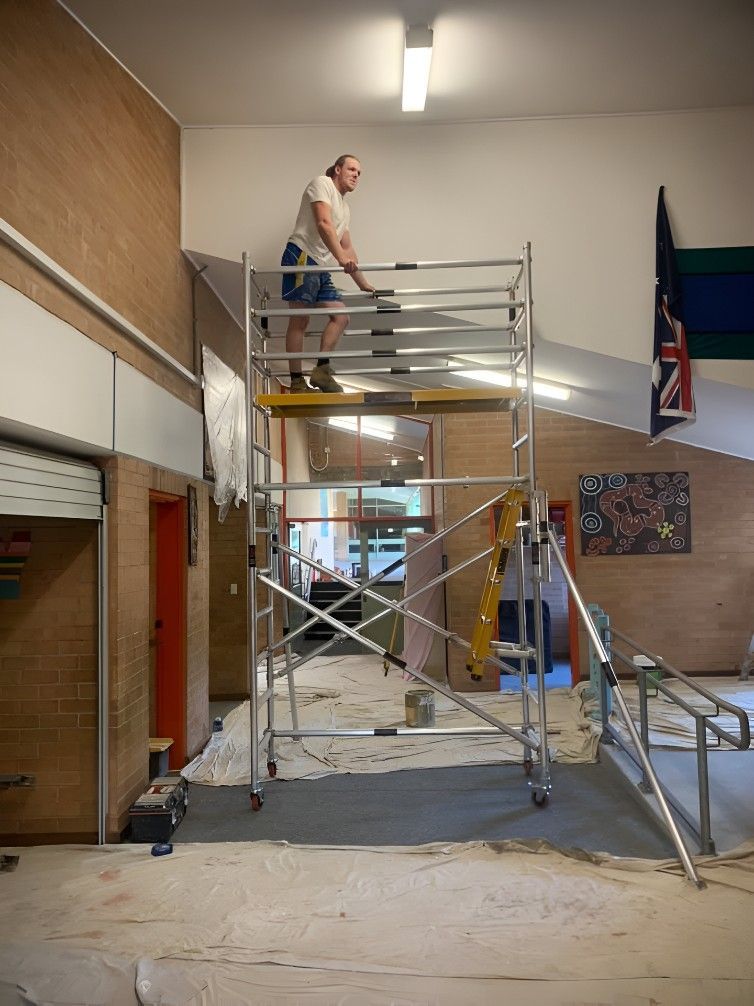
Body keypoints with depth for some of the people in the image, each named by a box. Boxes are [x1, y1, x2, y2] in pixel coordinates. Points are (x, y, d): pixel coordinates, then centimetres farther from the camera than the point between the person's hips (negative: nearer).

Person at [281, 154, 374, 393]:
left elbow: (347, 248, 31)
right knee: (300, 320, -10)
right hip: (302, 257, -9)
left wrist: (363, 283, 30)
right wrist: (341, 258, -29)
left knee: (340, 318, 1)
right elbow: (323, 224, -16)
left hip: (322, 267, 9)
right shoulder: (322, 184, 0)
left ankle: (322, 370, -3)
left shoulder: (344, 209, 26)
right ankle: (297, 382, -11)